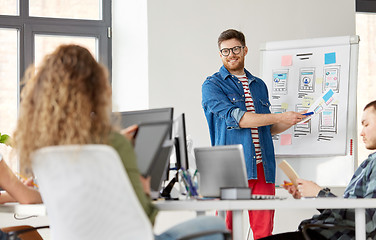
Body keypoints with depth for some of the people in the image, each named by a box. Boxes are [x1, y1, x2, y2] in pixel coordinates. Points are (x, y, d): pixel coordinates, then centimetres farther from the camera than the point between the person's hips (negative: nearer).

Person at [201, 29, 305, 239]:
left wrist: (293, 121, 8)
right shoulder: (213, 86, 2)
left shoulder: (259, 85, 21)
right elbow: (237, 118, -12)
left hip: (262, 167, 5)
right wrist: (281, 117, -12)